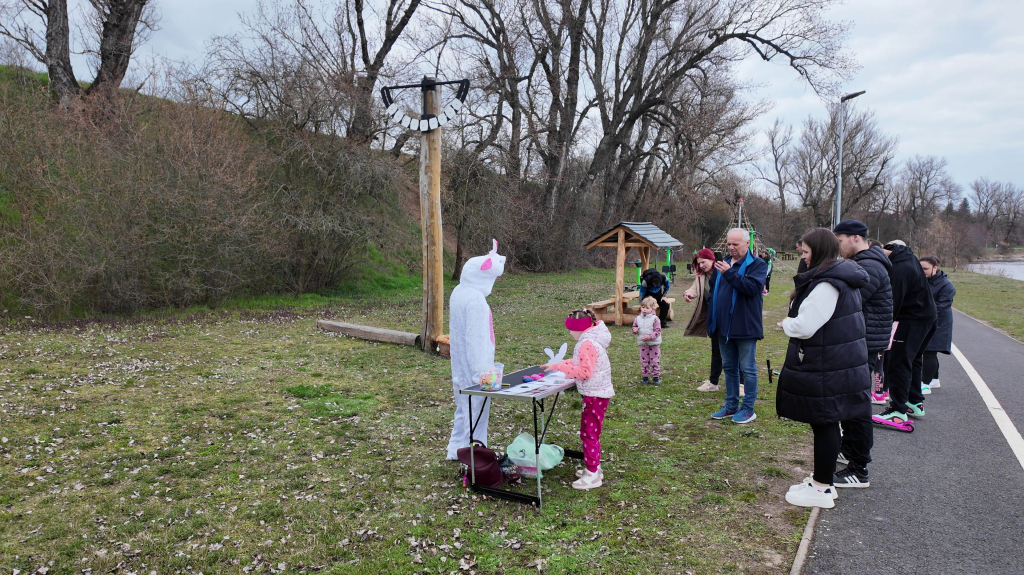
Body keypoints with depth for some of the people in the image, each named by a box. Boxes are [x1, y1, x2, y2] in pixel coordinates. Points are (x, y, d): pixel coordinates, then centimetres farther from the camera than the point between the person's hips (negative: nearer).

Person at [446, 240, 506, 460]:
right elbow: (476, 339, -25)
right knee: (476, 412, 3)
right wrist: (481, 371, -22)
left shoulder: (458, 292, 4)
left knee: (464, 409, 22)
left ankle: (457, 450, 33)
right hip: (473, 368, -10)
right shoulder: (475, 300, -24)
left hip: (460, 367, 10)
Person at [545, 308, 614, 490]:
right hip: (594, 393, 11)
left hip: (595, 395, -11)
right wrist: (557, 366, 15)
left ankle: (592, 475, 4)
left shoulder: (588, 344, -20)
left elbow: (585, 371, -26)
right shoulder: (588, 340, 13)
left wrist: (561, 367, -20)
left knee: (589, 434, -4)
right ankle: (594, 467, 29)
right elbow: (578, 363, 20)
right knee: (588, 432, 19)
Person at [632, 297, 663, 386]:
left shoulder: (655, 319, -11)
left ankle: (656, 376, 16)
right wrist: (634, 330, -11)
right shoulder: (638, 319, 2)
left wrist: (649, 337, -26)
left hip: (654, 344, -4)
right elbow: (634, 327, 14)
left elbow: (657, 331, -14)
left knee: (655, 361, 5)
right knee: (644, 361, 9)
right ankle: (645, 377, 18)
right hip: (643, 344, 4)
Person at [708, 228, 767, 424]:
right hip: (724, 326, 7)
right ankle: (731, 406, 24)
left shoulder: (757, 264, -6)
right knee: (729, 367, 14)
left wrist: (730, 273, -28)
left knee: (748, 368, 2)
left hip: (745, 327, -7)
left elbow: (753, 287, -23)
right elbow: (714, 291, 21)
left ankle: (748, 409, 10)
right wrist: (712, 321, 16)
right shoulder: (723, 263, 13)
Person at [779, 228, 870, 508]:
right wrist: (794, 322, 8)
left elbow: (805, 326, -23)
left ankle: (821, 489, 10)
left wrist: (787, 323, -3)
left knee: (823, 424, 0)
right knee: (826, 424, 17)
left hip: (825, 368, -10)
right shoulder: (842, 276, 12)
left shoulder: (826, 285, -21)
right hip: (839, 362, 10)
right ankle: (822, 479, 29)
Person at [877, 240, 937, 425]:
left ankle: (898, 410, -4)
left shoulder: (899, 270, -26)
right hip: (926, 315, 11)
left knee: (898, 362, -7)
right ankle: (915, 403, 29)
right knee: (912, 360, 19)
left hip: (912, 319, -11)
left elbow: (894, 302, -23)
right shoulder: (907, 256, 5)